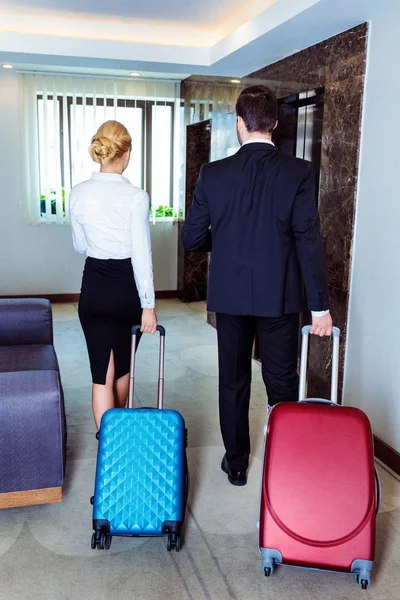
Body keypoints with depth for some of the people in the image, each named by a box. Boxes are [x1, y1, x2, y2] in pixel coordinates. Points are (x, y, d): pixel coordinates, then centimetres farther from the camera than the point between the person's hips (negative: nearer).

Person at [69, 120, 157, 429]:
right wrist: (148, 304, -9)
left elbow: (80, 245, 9)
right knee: (123, 365, 22)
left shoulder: (78, 194, -3)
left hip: (94, 287, 1)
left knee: (102, 374, 5)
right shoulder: (136, 196, -14)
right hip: (127, 286, -1)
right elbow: (142, 254, -15)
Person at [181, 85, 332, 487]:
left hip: (230, 295, 1)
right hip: (280, 297, -1)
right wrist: (320, 306, -8)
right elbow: (308, 242, -13)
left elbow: (191, 238, -2)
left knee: (233, 382, 15)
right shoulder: (299, 173, -10)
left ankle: (236, 464, 27)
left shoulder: (213, 174, -6)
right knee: (282, 384, 12)